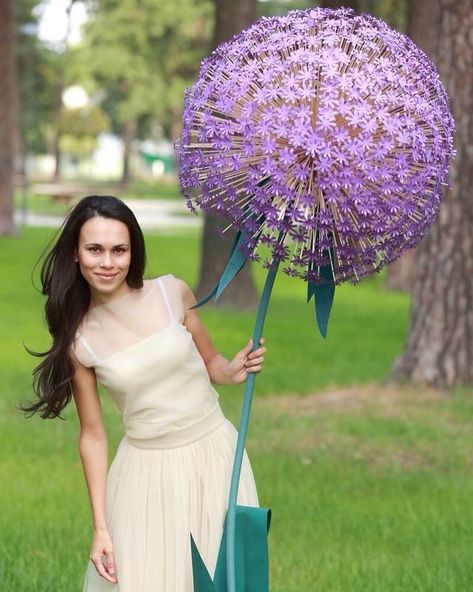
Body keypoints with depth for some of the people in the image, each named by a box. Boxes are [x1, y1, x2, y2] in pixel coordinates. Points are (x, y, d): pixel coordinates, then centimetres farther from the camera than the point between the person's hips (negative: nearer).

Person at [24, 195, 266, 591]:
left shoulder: (173, 294, -5)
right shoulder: (77, 340, -7)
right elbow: (93, 435, -1)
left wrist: (234, 371, -14)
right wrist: (101, 526, -3)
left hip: (214, 455, 1)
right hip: (148, 473, -1)